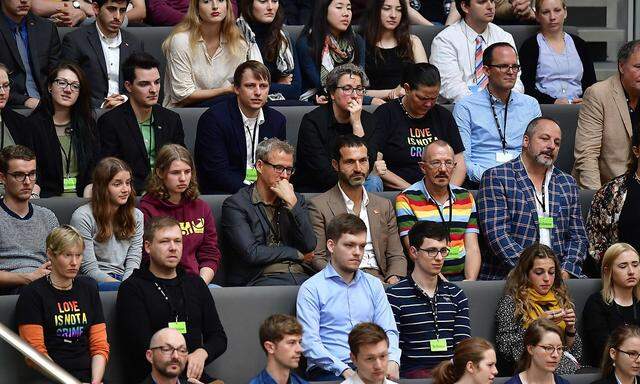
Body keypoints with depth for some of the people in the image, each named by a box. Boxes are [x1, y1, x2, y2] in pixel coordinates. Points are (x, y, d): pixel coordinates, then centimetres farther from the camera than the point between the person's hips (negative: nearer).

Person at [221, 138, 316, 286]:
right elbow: (251, 253, -7)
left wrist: (292, 202, -1)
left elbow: (310, 246, 6)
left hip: (301, 277, 5)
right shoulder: (235, 204, 4)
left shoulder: (297, 199, 21)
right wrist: (297, 254, 3)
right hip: (261, 279, -5)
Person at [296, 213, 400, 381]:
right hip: (329, 371, -4)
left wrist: (392, 360, -10)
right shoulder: (311, 289, 3)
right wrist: (343, 369, -19)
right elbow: (309, 343, -6)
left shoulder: (374, 285, 19)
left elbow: (388, 330, 13)